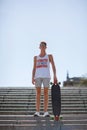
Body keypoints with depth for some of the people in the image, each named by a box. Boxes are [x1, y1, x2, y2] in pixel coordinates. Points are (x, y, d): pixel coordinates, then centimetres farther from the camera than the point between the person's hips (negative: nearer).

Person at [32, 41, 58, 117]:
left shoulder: (49, 56, 13)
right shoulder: (36, 57, 19)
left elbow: (53, 66, 3)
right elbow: (34, 68, 13)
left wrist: (55, 76, -10)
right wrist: (32, 77, -1)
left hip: (46, 76, -1)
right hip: (38, 76, 1)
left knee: (46, 93, -5)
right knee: (38, 93, -4)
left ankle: (45, 112, -5)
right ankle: (37, 112, -5)